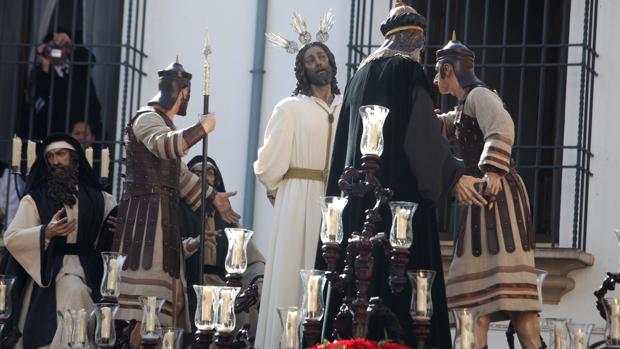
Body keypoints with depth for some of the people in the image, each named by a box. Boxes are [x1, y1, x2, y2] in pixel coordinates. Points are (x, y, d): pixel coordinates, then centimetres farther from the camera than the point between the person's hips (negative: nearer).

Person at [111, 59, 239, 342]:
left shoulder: (163, 122, 23)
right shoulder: (148, 118, -7)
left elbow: (181, 175, 29)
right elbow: (163, 145, -30)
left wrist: (214, 197, 29)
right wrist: (202, 128, -23)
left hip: (162, 214, 10)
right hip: (146, 211, -10)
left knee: (165, 287, 9)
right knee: (145, 280, -17)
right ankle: (134, 340, -22)